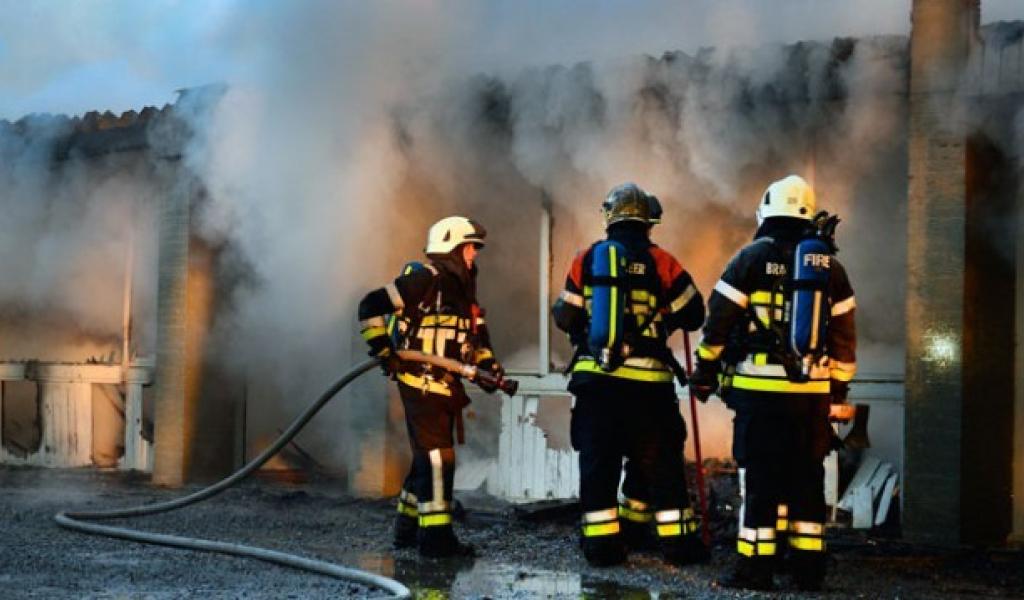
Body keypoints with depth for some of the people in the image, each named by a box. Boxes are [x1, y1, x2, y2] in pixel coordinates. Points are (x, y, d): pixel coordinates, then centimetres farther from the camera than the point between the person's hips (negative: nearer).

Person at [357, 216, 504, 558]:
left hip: (445, 386, 10)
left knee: (428, 458, 15)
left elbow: (477, 337, 22)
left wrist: (488, 366, 5)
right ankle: (436, 537, -7)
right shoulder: (425, 279, -12)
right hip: (420, 383, -10)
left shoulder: (462, 289, 16)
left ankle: (408, 528, 26)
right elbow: (371, 306, -15)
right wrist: (383, 352, -17)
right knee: (438, 458, -10)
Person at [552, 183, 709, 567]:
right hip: (647, 381, -1)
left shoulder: (586, 260, 4)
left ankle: (602, 540, 7)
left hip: (595, 377, 1)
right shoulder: (660, 262, -2)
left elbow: (565, 318, 10)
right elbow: (693, 316, 5)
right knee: (659, 460, 8)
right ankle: (676, 540, 9)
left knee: (598, 460, 8)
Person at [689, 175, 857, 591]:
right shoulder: (830, 266, 10)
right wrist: (838, 389, 19)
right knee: (807, 475, 12)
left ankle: (757, 565, 0)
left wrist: (705, 370, 8)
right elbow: (844, 334, 12)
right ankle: (809, 566, 16)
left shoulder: (754, 257, -3)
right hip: (814, 389, 4)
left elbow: (720, 319, -3)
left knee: (760, 477, 0)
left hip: (761, 388, -4)